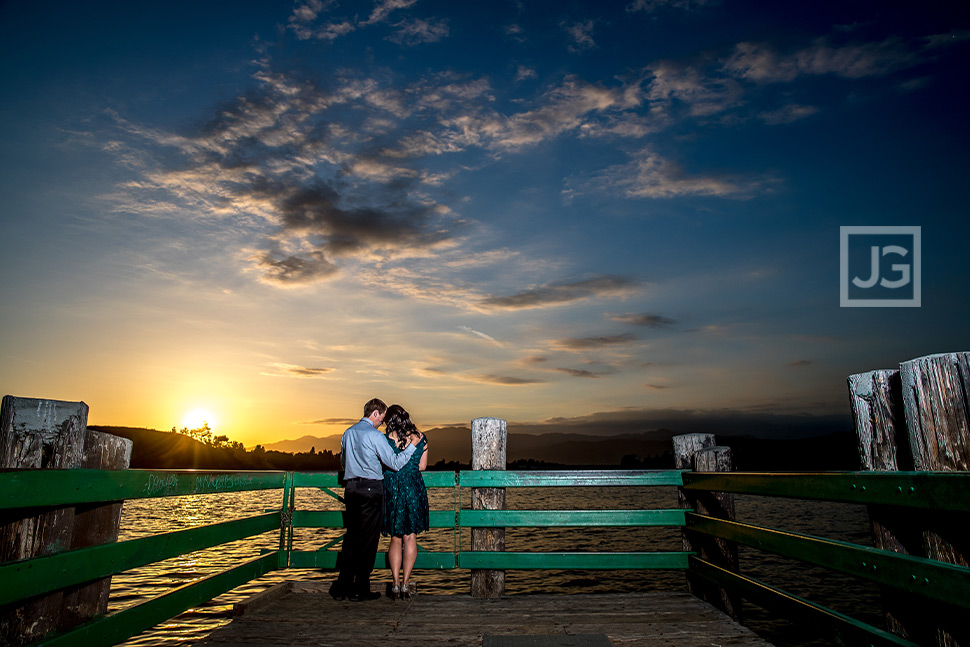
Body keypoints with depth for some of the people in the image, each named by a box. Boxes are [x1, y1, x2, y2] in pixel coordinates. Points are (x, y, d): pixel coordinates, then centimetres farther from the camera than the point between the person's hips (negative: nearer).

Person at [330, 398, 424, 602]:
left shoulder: (348, 433, 11)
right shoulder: (375, 435, -12)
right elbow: (395, 463, -10)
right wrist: (412, 445, -1)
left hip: (351, 488, 7)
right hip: (371, 489, -7)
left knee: (351, 536, 13)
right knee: (368, 539, 2)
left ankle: (342, 586, 15)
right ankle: (360, 590, 7)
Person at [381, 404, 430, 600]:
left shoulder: (388, 438, -7)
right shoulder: (420, 437, 1)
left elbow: (386, 465, -4)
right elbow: (422, 466, 5)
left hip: (391, 489, -1)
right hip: (414, 489, 1)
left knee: (395, 538, 11)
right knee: (410, 537, 9)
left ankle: (396, 583, 8)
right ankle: (406, 583, 6)